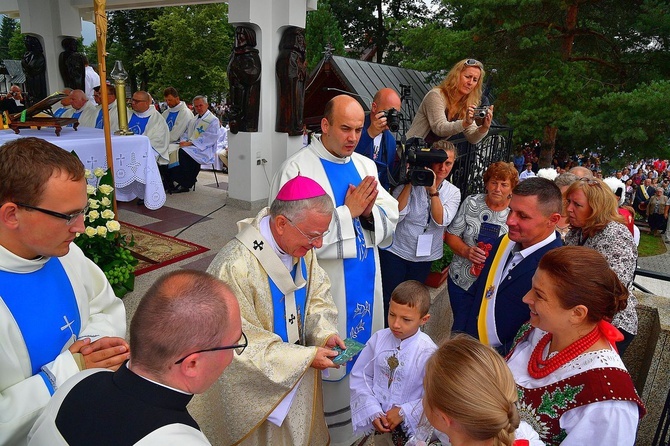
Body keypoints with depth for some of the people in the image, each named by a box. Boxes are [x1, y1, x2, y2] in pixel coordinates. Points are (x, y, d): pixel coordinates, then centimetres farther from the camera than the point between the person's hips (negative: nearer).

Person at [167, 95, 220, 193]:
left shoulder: (213, 120, -1)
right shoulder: (193, 120, 25)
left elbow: (209, 138, -13)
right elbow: (186, 133, 22)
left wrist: (189, 143, -19)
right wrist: (183, 141, -3)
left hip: (203, 150, -7)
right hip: (190, 147, 7)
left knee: (182, 152, -31)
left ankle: (185, 184, -22)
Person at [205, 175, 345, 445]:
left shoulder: (303, 247, -13)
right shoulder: (234, 266, -33)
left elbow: (317, 294, 2)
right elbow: (245, 344, -26)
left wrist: (325, 332, -15)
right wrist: (305, 357, -25)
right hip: (258, 384, -6)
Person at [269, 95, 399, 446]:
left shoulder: (365, 166, 8)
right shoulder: (297, 169, -11)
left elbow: (391, 219, 6)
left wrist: (369, 212, -16)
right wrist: (348, 213, -18)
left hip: (365, 286, 6)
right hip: (325, 291, -6)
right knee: (327, 365, 7)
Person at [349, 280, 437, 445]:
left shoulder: (428, 352, -22)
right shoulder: (378, 339, -13)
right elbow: (359, 376, -5)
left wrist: (404, 412, -18)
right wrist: (373, 411, -12)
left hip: (409, 424, -3)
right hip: (379, 420, 3)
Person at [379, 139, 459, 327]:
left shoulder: (453, 192, 0)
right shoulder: (410, 183, -10)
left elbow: (441, 221, -16)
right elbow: (396, 215, -21)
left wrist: (433, 190, -25)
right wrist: (410, 183, -24)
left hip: (424, 257, 4)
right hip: (395, 251, -3)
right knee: (388, 302, 5)